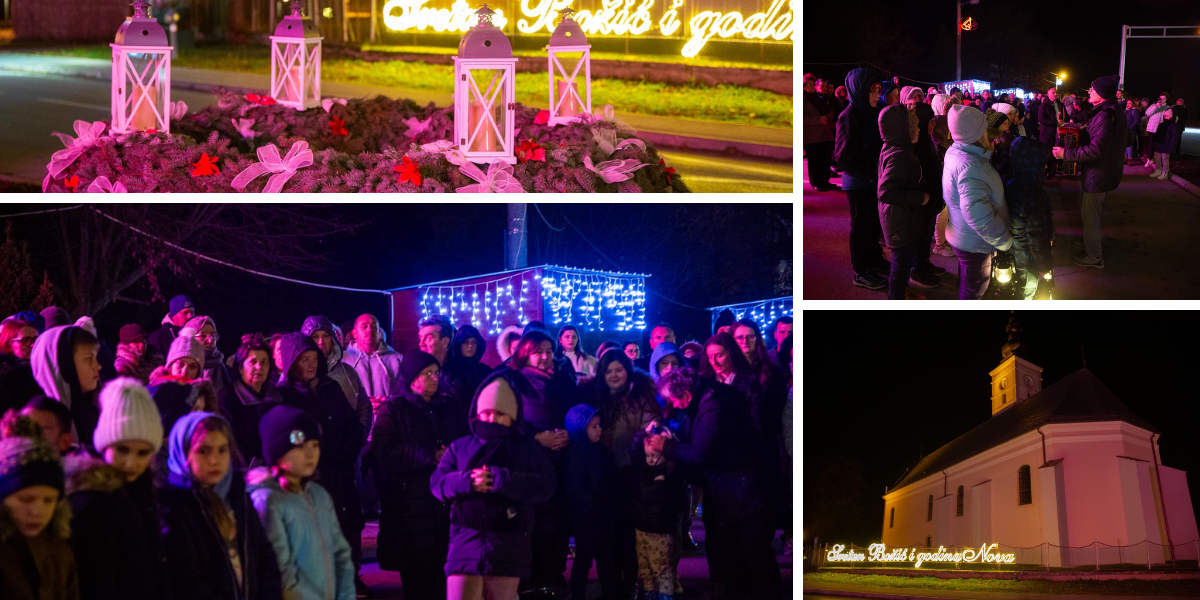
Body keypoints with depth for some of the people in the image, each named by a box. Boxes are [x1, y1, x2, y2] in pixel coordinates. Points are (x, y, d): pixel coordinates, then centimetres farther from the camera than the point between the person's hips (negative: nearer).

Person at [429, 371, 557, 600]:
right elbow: (437, 482, 3)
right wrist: (467, 482, -18)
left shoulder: (528, 449, 8)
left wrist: (500, 480, -17)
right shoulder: (459, 447, 14)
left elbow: (545, 485, -6)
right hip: (466, 544, 0)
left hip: (508, 546, 0)